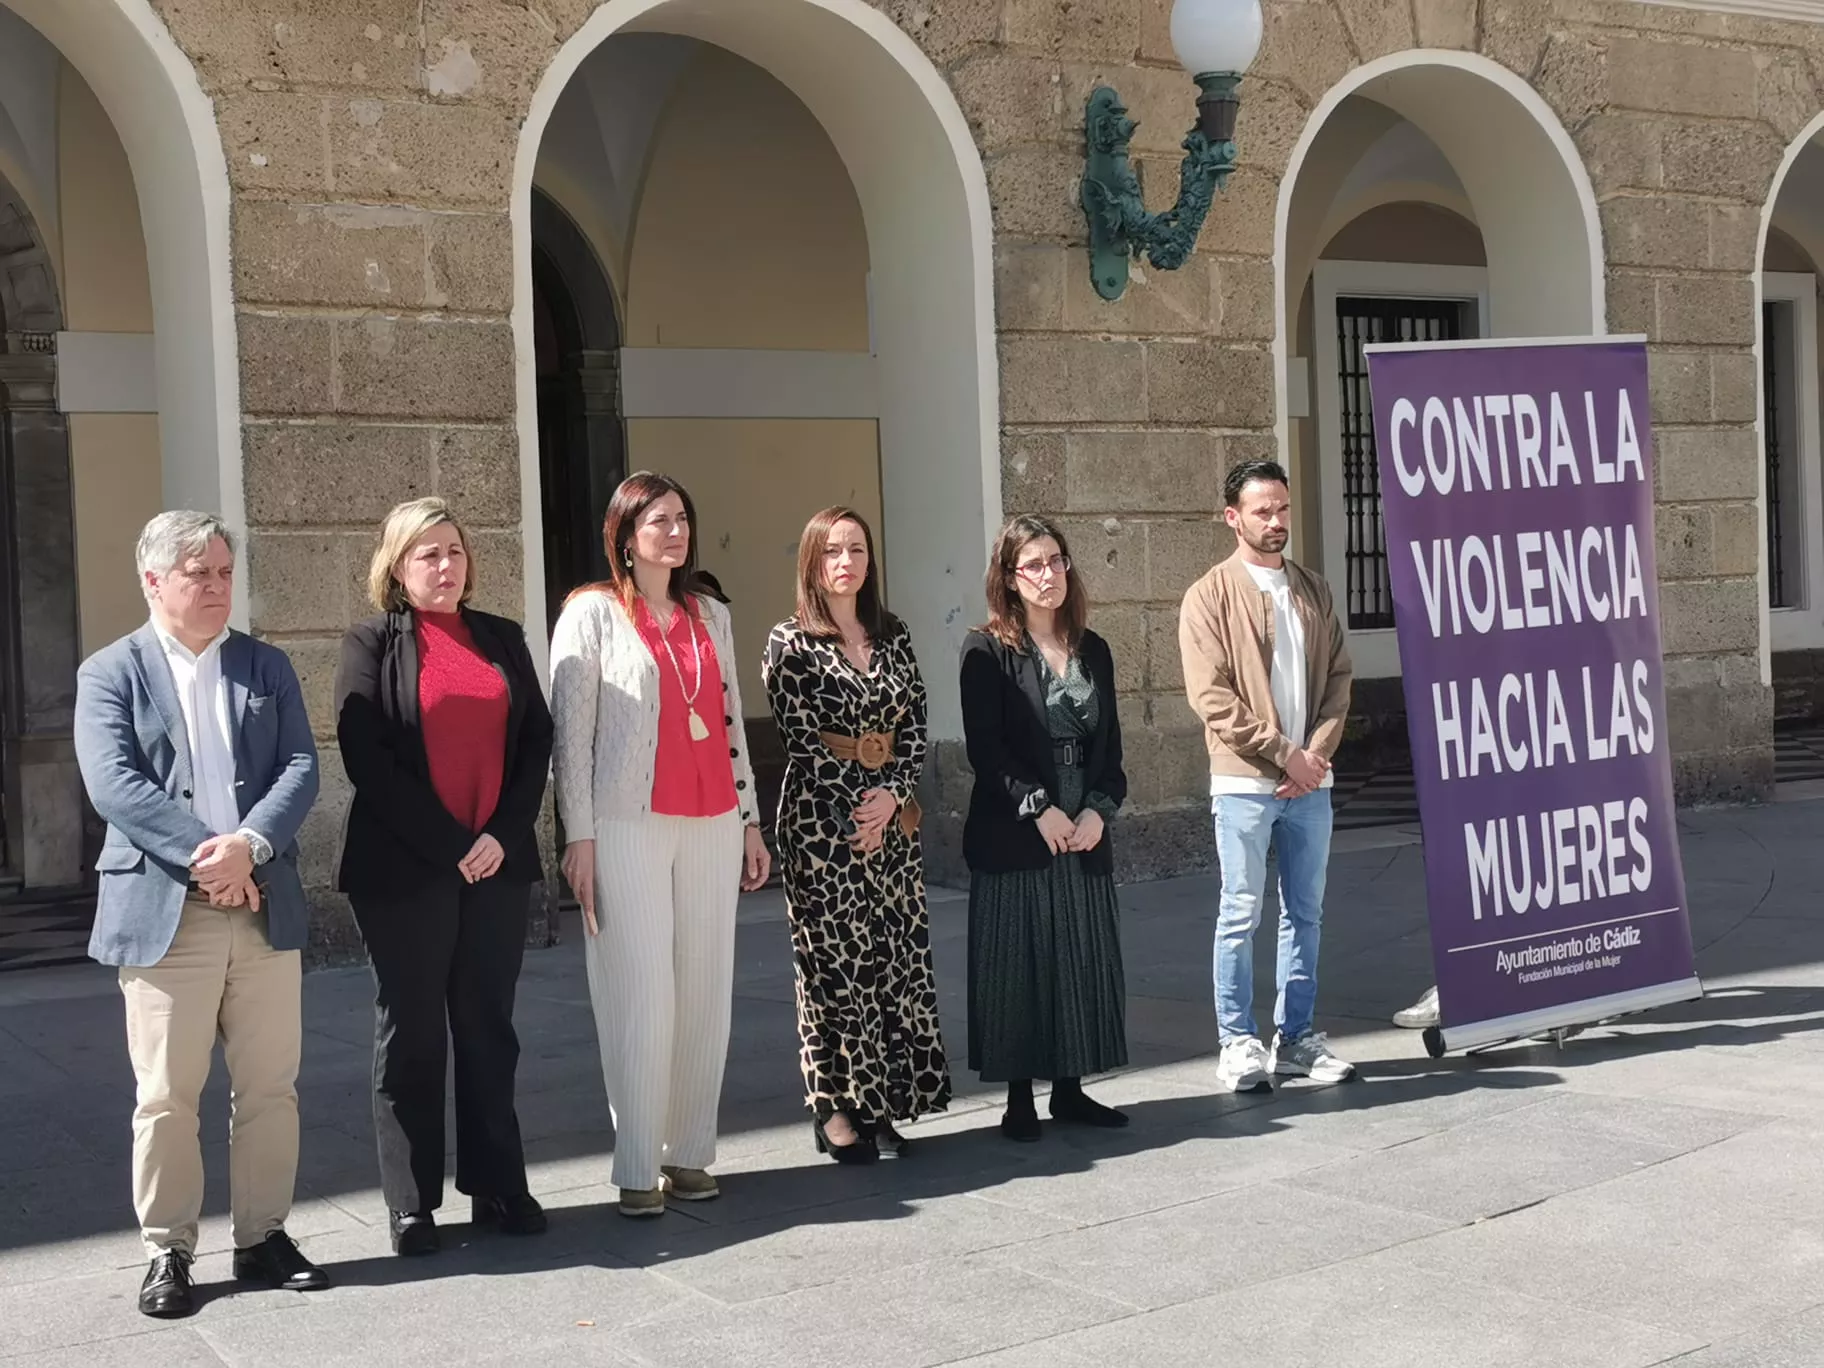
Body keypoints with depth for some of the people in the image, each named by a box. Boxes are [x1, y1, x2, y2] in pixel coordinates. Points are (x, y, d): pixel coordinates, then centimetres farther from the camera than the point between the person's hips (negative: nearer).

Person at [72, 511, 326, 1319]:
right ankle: (168, 1251, 13)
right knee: (165, 1095, 1)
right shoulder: (110, 674, 3)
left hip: (265, 909, 3)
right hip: (163, 913, -3)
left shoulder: (267, 667, 13)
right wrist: (202, 856, -18)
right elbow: (114, 784, -10)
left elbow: (301, 768, 2)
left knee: (270, 1088, 7)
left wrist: (249, 844, -16)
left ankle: (263, 1237, 19)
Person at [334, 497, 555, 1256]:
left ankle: (497, 1187, 16)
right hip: (404, 869, -3)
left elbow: (538, 740, 8)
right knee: (411, 1036, 3)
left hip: (497, 864, 4)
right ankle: (412, 1205, 10)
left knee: (489, 1030, 9)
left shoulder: (503, 638, 12)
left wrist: (503, 835, -7)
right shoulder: (372, 644, 1)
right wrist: (447, 845, -14)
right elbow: (367, 758, -9)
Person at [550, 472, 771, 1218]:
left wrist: (749, 820, 16)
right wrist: (580, 836, -8)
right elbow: (571, 729, -3)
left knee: (706, 990, 3)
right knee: (642, 995, -7)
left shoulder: (711, 616, 16)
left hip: (711, 822, 5)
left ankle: (690, 1153, 12)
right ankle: (637, 1169, -1)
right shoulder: (593, 613, 1)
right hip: (629, 826, -5)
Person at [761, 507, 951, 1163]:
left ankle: (881, 1103, 11)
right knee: (834, 961, -3)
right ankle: (835, 1109, 5)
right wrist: (854, 812, -11)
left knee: (897, 956, 3)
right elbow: (801, 739, -8)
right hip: (822, 821, -5)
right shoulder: (790, 642, -3)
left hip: (891, 817, 5)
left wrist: (893, 795, -8)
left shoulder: (893, 636, 11)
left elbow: (915, 727, 7)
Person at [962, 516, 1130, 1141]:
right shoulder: (987, 651, -4)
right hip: (1013, 838, -5)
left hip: (1084, 833, 5)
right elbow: (985, 748, -10)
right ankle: (1019, 1099, 7)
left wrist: (1098, 809, -5)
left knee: (1083, 961, 7)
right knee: (1018, 964, -1)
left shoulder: (1093, 651, 12)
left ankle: (1069, 1089, 18)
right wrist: (1039, 809, -15)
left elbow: (1109, 745, 11)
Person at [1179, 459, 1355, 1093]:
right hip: (1245, 782, -5)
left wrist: (1318, 750, -5)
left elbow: (1338, 677, 10)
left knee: (1305, 914, 9)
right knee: (1241, 915, -1)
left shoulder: (1312, 590, 13)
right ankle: (1238, 1043, 6)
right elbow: (1211, 697, -10)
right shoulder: (1210, 596, -3)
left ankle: (1296, 1038, 18)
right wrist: (1284, 753, -12)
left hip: (1310, 780, 5)